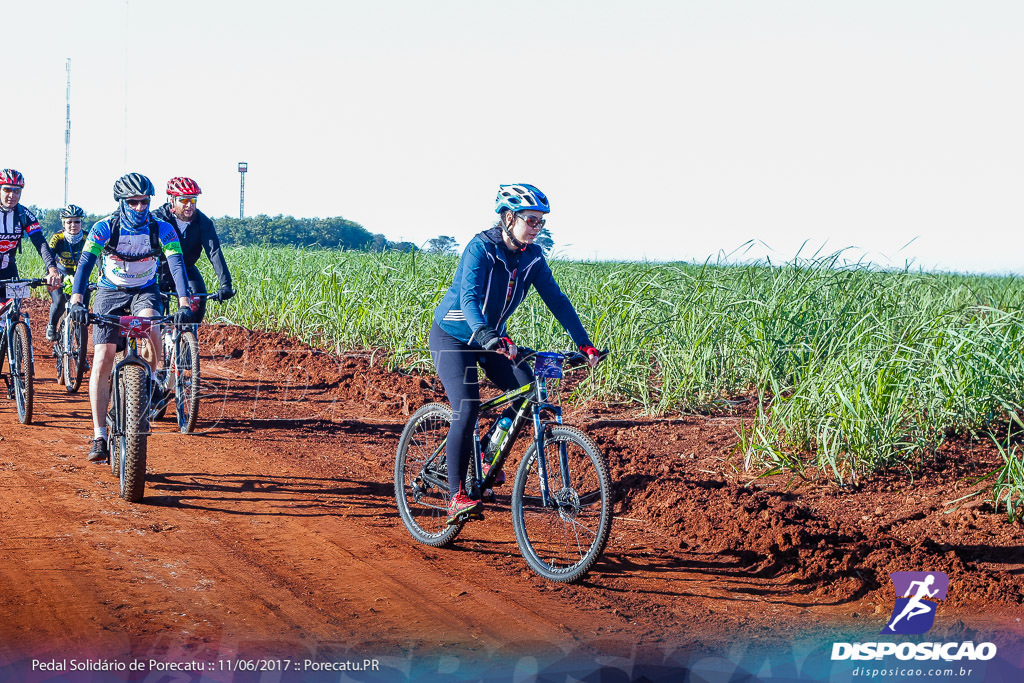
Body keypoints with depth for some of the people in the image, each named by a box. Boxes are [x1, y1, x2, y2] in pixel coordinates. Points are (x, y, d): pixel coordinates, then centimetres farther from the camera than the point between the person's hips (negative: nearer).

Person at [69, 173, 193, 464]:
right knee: (102, 363, -12)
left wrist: (184, 304, -41)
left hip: (144, 291, 0)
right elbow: (85, 263, -28)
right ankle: (99, 437, -7)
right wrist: (76, 301, -44)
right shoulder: (104, 228, -18)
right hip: (110, 292, 0)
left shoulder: (162, 230, -16)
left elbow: (177, 265, -25)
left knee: (150, 328, -36)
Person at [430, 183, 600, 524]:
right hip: (453, 336, -6)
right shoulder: (481, 248, -25)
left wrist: (584, 344, -15)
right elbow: (469, 297, -38)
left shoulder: (532, 256, -7)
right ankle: (456, 497, -17)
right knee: (467, 409, -22)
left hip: (493, 337, 6)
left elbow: (556, 299, -6)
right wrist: (485, 335, -56)